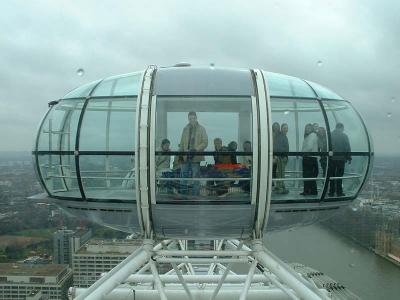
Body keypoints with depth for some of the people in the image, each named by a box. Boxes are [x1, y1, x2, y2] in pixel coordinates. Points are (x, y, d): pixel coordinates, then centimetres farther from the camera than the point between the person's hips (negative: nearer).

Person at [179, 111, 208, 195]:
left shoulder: (201, 129, 3)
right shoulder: (185, 129, 13)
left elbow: (205, 143, -4)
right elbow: (182, 143, 15)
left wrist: (195, 149, -16)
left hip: (196, 157, -3)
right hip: (185, 157, 4)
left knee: (195, 178, 2)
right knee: (183, 178, 6)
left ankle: (195, 196, 10)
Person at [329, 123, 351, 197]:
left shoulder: (330, 135, 3)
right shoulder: (344, 136, -4)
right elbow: (348, 148, -4)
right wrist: (349, 158, 3)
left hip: (331, 158, 2)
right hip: (341, 158, -2)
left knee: (331, 175, 8)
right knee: (339, 175, 2)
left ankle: (331, 192, 10)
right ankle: (339, 192, 5)